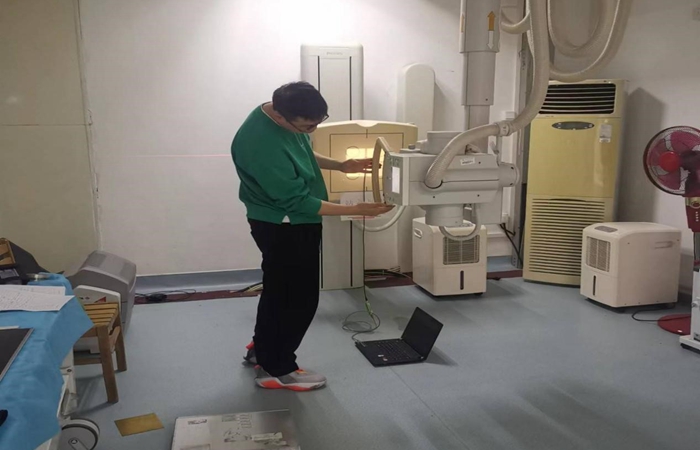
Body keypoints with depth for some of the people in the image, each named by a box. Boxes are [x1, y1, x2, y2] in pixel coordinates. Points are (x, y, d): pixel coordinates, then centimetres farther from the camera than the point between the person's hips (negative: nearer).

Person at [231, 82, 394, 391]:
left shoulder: (284, 118, -4)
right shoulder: (262, 145, -33)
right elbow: (298, 201, -28)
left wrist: (339, 166, 2)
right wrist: (356, 210, -26)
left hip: (289, 224, 9)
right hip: (284, 228, -9)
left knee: (279, 289, 22)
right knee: (298, 298, 3)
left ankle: (261, 350, 41)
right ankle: (277, 370, 20)